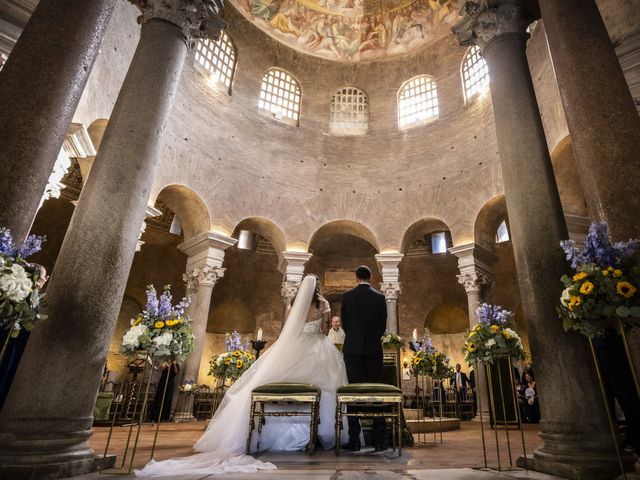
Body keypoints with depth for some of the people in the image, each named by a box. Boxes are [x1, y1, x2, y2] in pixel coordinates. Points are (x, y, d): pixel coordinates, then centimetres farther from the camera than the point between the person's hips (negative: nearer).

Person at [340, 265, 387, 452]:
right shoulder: (380, 297, 1)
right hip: (374, 349, 1)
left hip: (352, 348, -1)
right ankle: (380, 440, 8)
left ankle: (354, 440, 5)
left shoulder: (347, 296, -1)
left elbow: (344, 324, 6)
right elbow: (383, 325, 4)